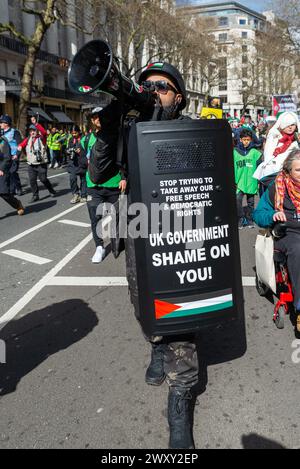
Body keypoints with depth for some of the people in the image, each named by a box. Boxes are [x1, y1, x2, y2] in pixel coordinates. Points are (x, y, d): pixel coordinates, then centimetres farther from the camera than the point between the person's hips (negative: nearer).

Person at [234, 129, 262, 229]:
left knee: (250, 202, 11)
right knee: (237, 199, -17)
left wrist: (259, 181, 1)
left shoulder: (255, 153, -1)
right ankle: (241, 219, -2)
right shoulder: (235, 152, 0)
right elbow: (232, 168, 3)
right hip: (239, 182, -1)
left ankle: (249, 219, 25)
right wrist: (233, 181, 0)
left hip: (251, 182, 1)